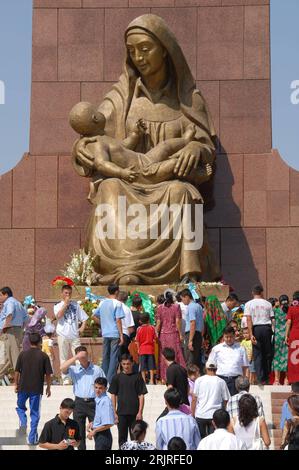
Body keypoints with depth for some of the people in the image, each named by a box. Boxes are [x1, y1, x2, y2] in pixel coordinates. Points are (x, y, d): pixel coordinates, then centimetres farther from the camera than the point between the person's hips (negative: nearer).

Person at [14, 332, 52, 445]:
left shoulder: (23, 354, -3)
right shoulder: (44, 356, -6)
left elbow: (17, 371, 0)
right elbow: (48, 374, -4)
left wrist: (16, 384, 13)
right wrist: (48, 387, 9)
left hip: (23, 387, 1)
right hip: (37, 389, -1)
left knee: (20, 407, 25)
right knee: (35, 413, 8)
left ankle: (23, 422, -3)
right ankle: (32, 438, 7)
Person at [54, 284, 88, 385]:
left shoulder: (75, 304, 12)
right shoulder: (58, 306, 5)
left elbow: (84, 318, 15)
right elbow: (58, 316, -16)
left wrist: (82, 327, -2)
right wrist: (66, 303, -11)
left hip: (74, 335, 2)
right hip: (63, 335, -2)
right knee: (64, 358, 2)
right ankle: (65, 378, 7)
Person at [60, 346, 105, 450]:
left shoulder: (97, 369, 5)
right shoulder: (74, 369, 5)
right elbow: (62, 368, -14)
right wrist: (75, 358, -15)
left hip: (93, 402, -1)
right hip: (79, 402, 1)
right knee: (79, 430, 6)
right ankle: (81, 448, 15)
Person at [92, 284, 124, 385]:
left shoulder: (102, 303, 8)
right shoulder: (117, 303, -10)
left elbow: (94, 316, 13)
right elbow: (118, 320, -14)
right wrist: (121, 335, -12)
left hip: (105, 334, 6)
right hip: (115, 334, -6)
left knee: (105, 357, 13)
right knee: (114, 357, -1)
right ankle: (110, 380, -4)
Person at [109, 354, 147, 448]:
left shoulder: (137, 377, 1)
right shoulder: (117, 378, 4)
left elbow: (141, 396, 1)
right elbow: (113, 396, 5)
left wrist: (140, 412, -7)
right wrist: (114, 413, -1)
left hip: (134, 413, -1)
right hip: (121, 413, 1)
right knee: (122, 438, 6)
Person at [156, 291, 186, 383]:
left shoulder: (160, 308, 2)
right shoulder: (176, 307, -3)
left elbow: (158, 322, 1)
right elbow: (178, 321, -5)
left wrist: (157, 334, 7)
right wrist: (180, 334, -1)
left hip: (163, 334, 2)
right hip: (174, 333, -2)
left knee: (163, 356, 7)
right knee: (175, 355, 2)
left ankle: (164, 378, 8)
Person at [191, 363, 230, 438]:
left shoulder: (199, 380, -1)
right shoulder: (221, 382, -1)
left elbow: (194, 399, -1)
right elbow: (225, 400, 2)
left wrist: (193, 414, 7)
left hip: (200, 415, 0)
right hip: (215, 415, 0)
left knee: (200, 438, 10)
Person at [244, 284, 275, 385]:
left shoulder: (249, 304, 4)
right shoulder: (267, 304, 8)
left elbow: (249, 320, -6)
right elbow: (272, 319, 1)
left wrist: (251, 334, -9)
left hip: (256, 328, -1)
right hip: (267, 328, 1)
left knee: (257, 354, 2)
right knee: (268, 354, 10)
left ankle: (261, 379, -4)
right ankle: (267, 377, 12)